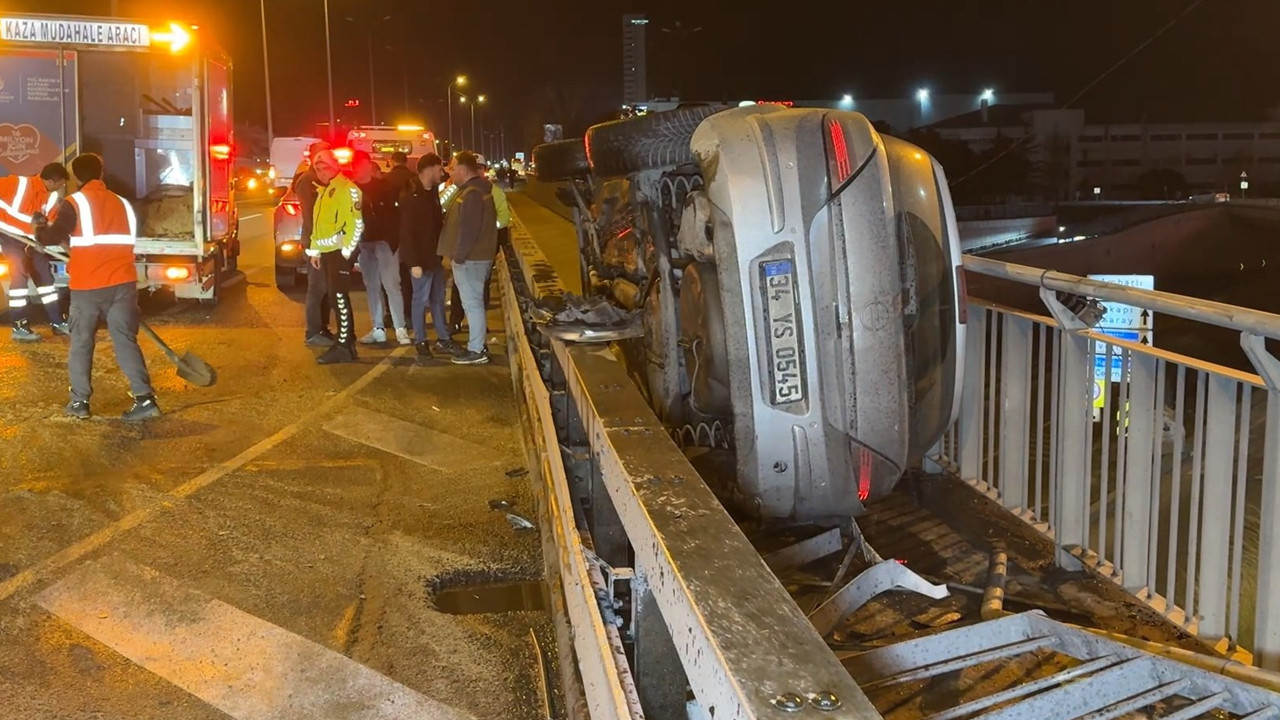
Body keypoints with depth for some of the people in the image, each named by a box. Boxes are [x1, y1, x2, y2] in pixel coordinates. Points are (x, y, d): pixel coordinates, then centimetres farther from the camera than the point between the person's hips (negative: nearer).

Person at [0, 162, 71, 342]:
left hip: (29, 238, 8)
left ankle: (57, 322, 17)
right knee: (20, 273, -18)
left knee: (44, 273, 8)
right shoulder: (20, 183, -21)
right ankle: (19, 326, -13)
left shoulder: (52, 196, 0)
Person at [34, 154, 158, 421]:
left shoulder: (74, 204, -4)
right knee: (126, 340, 4)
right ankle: (145, 399, -6)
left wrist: (40, 228, 17)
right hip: (122, 283, 4)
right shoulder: (122, 203, 13)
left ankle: (79, 401, 13)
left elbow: (52, 237, -6)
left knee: (81, 342, 11)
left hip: (88, 285, -3)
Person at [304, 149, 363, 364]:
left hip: (340, 250, -9)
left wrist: (347, 250, -18)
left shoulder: (347, 189, -10)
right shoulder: (322, 191, 19)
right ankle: (346, 340, 17)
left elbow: (356, 223, -16)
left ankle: (344, 347, -7)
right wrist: (315, 250, 18)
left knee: (339, 296, -10)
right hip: (326, 251, 9)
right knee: (335, 297, 11)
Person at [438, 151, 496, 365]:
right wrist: (458, 255, 19)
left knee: (472, 303, -6)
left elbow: (469, 229, -23)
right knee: (474, 302, 14)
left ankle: (477, 350, -3)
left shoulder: (472, 193, -17)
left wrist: (459, 256, -19)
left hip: (469, 259, -10)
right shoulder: (476, 189, 16)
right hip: (475, 257, 10)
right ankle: (477, 344, 21)